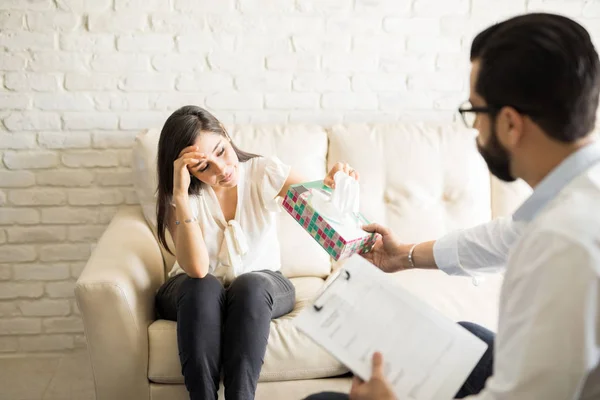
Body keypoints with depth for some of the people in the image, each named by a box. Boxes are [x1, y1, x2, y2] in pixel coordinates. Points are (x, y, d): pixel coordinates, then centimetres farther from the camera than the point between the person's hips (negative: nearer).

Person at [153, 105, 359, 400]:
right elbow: (197, 269, -31)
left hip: (261, 288, 1)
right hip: (196, 295, -1)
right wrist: (180, 194, -37)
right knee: (205, 287, -35)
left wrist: (332, 185, -38)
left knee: (249, 286, -34)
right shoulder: (179, 197, -17)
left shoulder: (263, 171, -13)